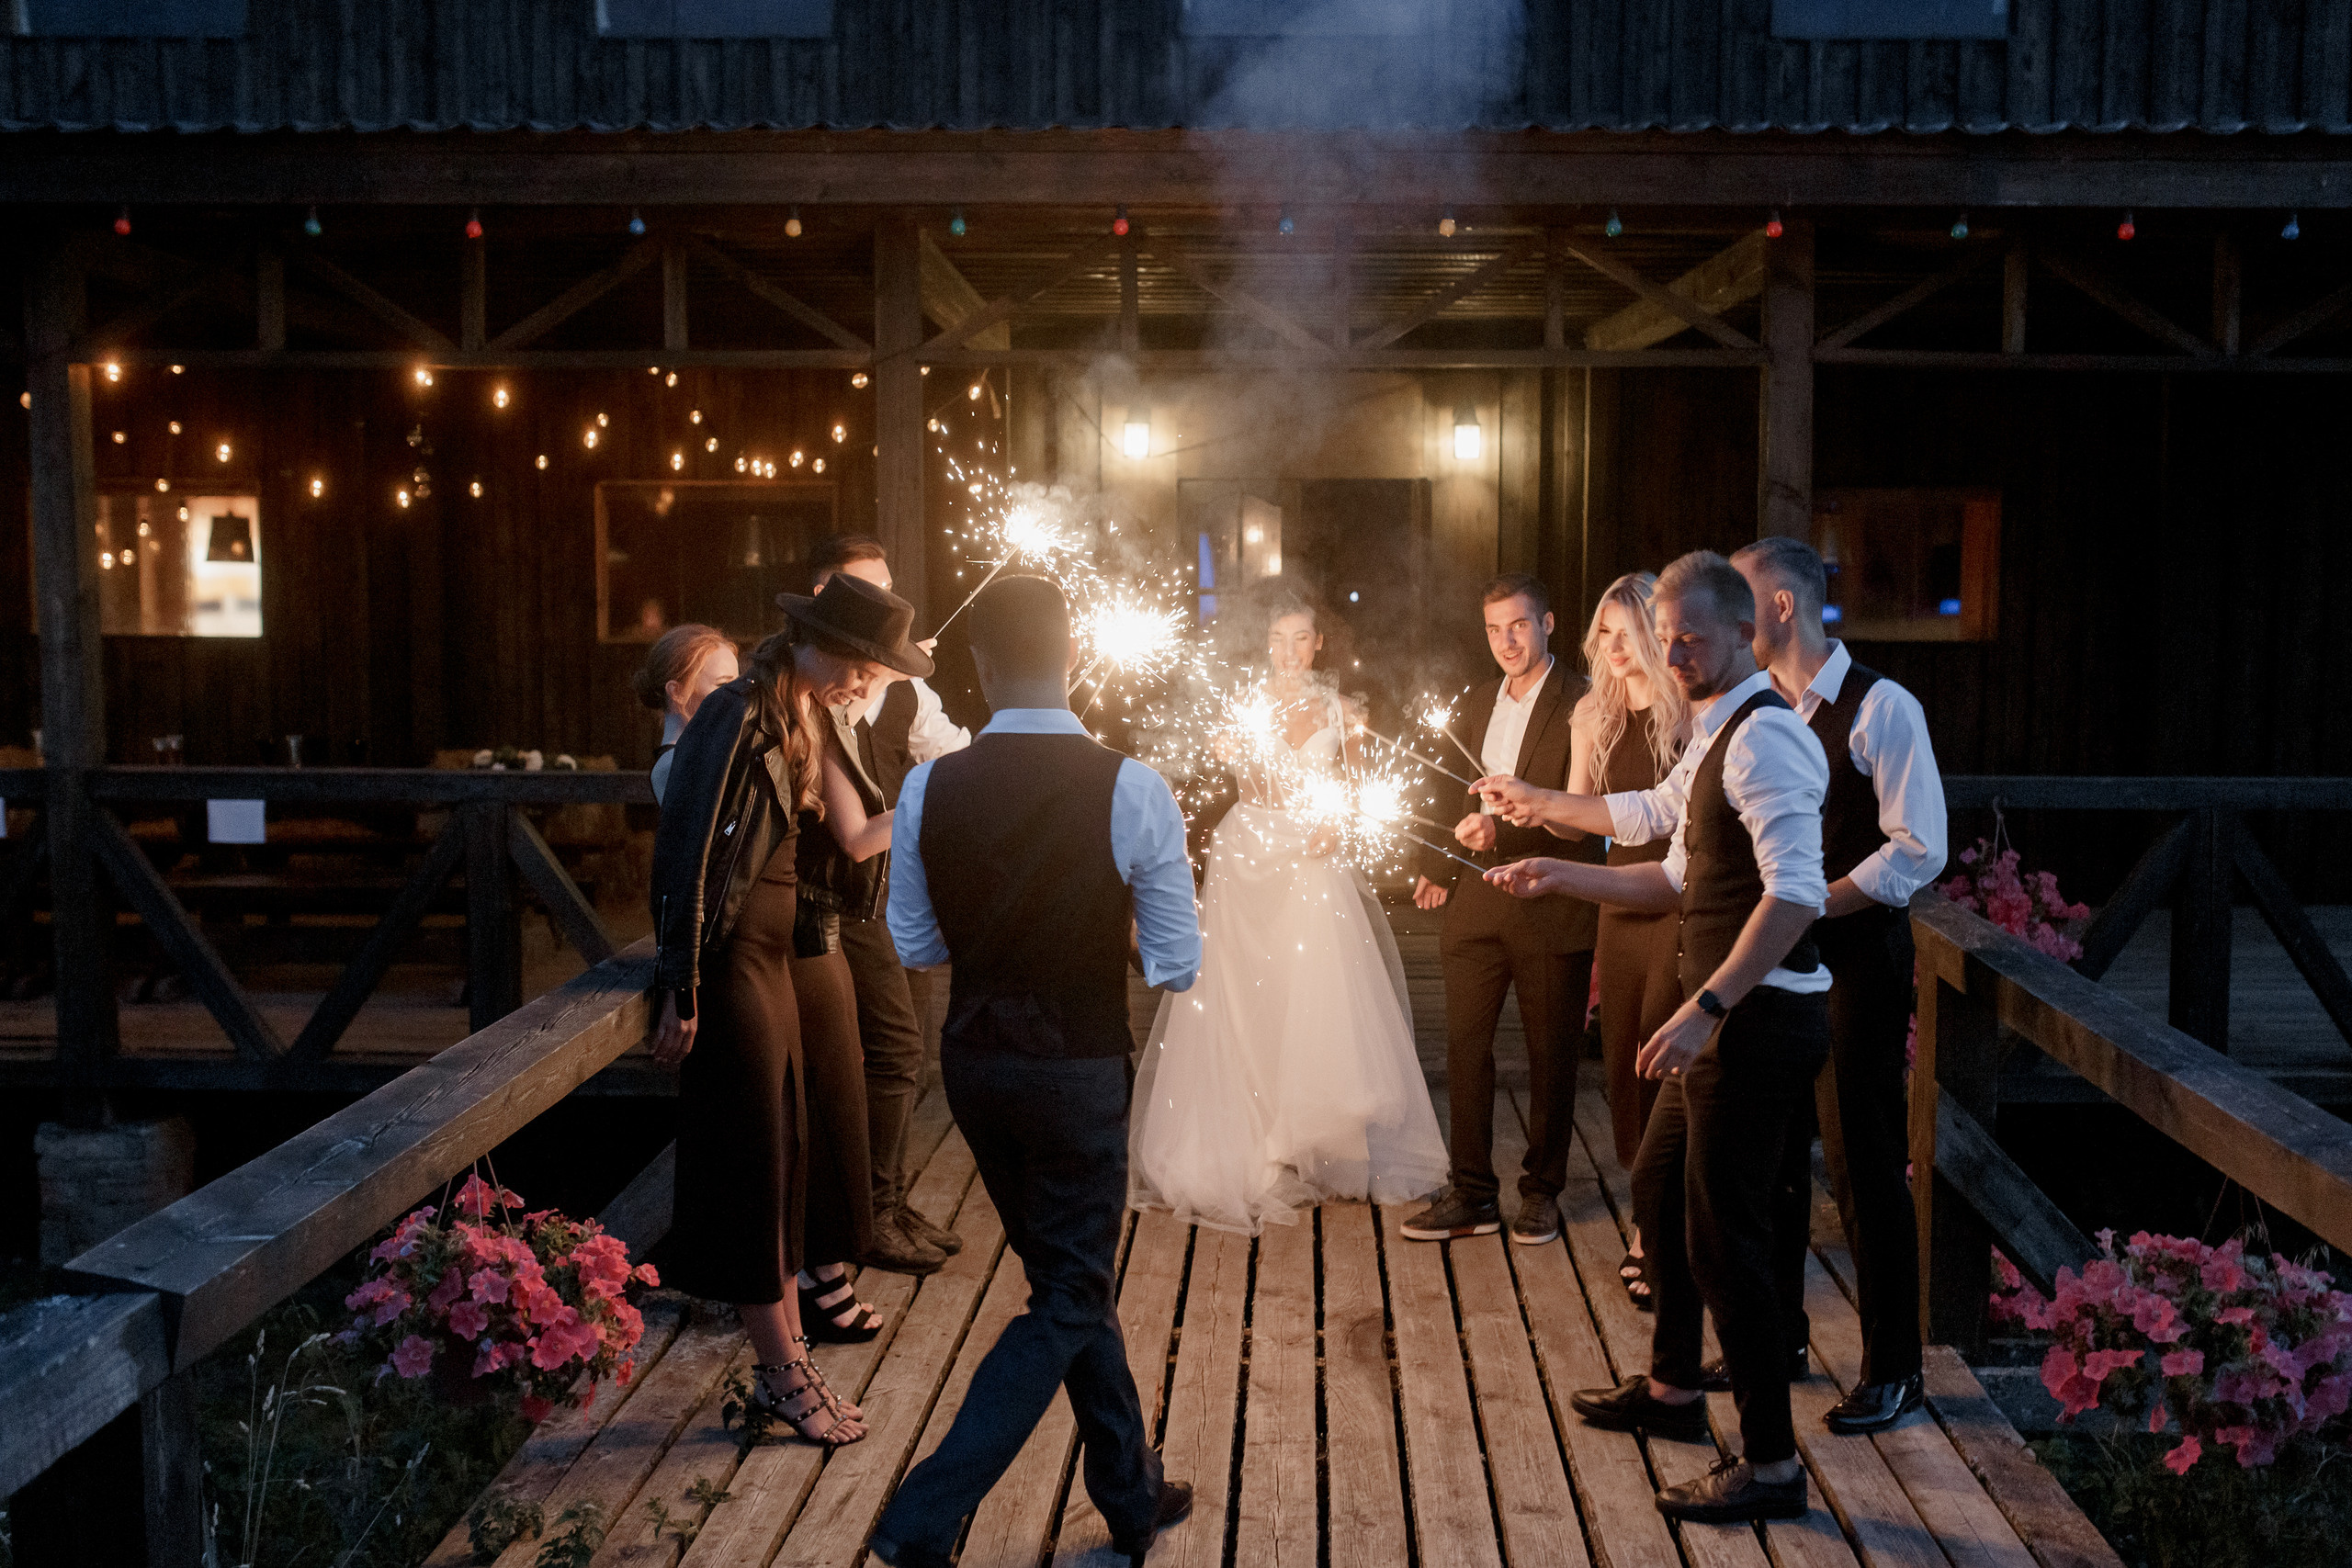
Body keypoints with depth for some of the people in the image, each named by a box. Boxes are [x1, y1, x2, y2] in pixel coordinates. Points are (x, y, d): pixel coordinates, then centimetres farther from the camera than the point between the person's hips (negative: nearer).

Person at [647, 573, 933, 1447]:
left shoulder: (801, 721, 13)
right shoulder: (740, 718, -16)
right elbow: (688, 852, -18)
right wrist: (682, 993, -18)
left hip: (775, 963, 9)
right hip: (731, 969, -9)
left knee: (784, 1161, 12)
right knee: (752, 1165, 0)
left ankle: (785, 1359, 21)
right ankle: (782, 1369, 10)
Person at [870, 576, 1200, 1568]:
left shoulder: (929, 790, -7)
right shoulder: (1131, 791, -18)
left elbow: (915, 945, 5)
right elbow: (1176, 965, -12)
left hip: (973, 1062, 5)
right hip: (1078, 1069, -5)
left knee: (1068, 1274, 21)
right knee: (1068, 1304, 10)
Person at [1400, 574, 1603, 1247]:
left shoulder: (1580, 705, -8)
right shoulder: (1478, 705, 14)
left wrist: (1505, 827, -26)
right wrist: (1441, 869, 23)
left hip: (1551, 909, -6)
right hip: (1477, 906, 6)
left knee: (1551, 1056, 7)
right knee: (1464, 1048, 5)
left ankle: (1541, 1191, 21)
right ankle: (1472, 1195, 13)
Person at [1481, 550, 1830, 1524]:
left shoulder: (1764, 734, -18)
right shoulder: (1715, 737, 15)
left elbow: (1796, 893, -27)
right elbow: (1681, 882, 22)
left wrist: (1703, 1009, -30)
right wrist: (1560, 874, 15)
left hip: (1760, 1018, -11)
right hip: (1723, 1017, 11)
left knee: (1724, 1235, -4)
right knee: (1659, 1190, 23)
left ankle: (1771, 1464, 8)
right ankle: (1672, 1389, 41)